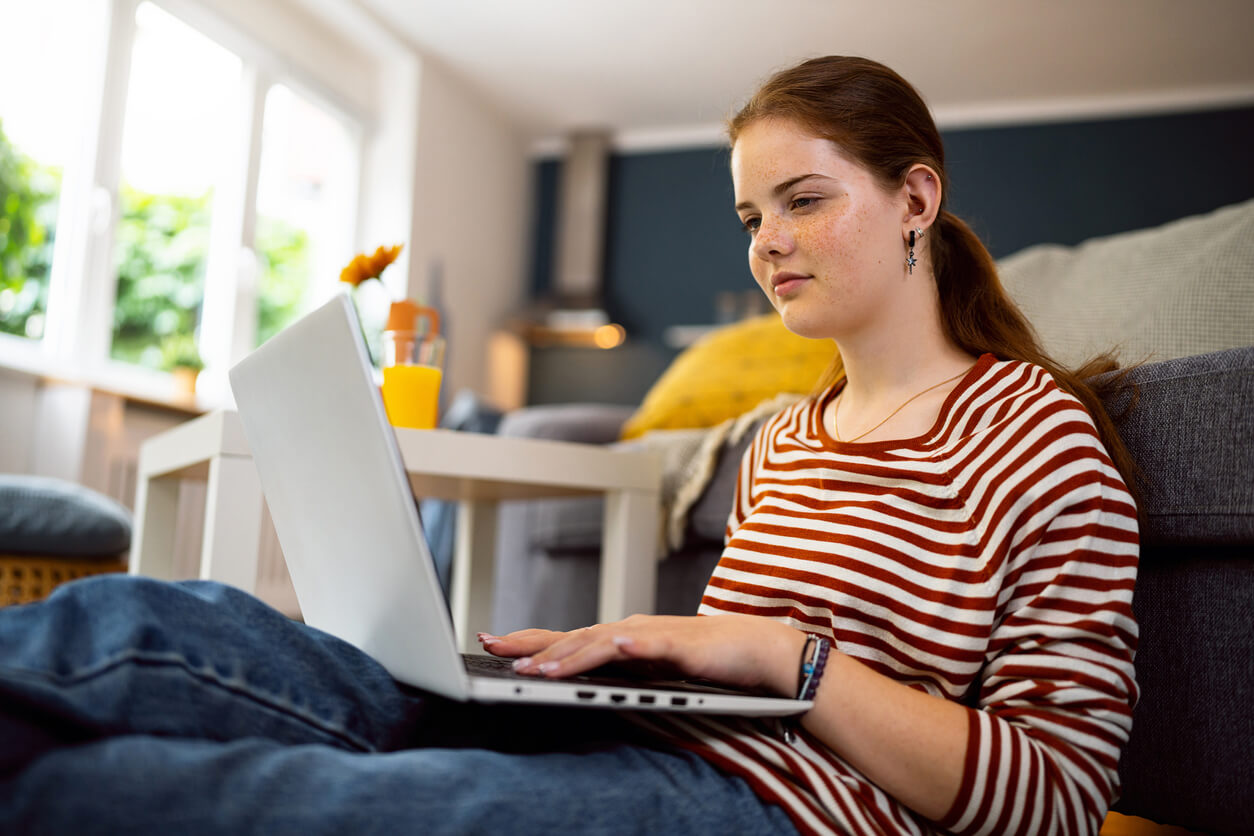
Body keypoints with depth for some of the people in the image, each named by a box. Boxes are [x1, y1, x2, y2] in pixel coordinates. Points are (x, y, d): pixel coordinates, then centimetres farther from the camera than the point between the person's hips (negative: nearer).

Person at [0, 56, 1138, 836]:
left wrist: (788, 653, -16)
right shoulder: (782, 442, 24)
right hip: (625, 738, 7)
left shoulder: (1042, 438, 1)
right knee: (136, 623, -15)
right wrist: (610, 651, 5)